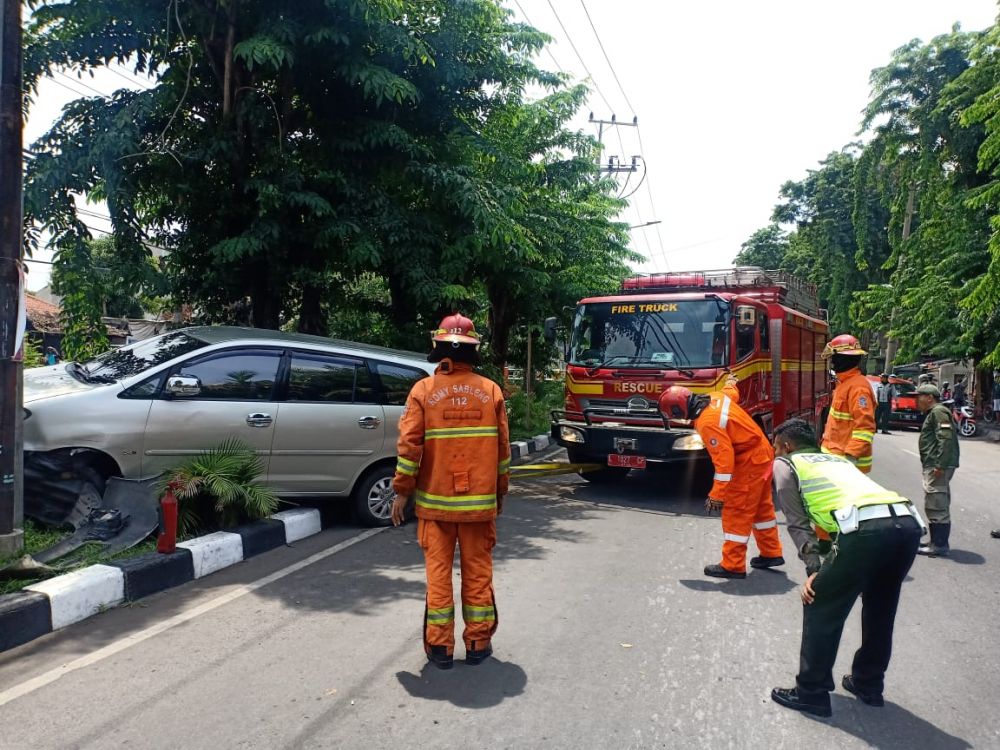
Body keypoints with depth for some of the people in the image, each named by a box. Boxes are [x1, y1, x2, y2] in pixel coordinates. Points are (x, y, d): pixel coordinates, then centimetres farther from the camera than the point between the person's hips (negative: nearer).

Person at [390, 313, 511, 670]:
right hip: (480, 502, 1)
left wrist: (402, 492, 1)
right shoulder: (491, 391, -1)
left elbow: (409, 445, -9)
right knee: (478, 572, 11)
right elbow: (502, 447, 2)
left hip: (435, 500, -1)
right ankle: (477, 644, 20)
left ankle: (440, 646, 15)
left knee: (438, 572, 8)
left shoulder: (423, 390, -6)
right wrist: (500, 492, 13)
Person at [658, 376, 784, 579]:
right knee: (761, 507, 21)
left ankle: (733, 566, 2)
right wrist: (731, 385, 46)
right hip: (762, 452, 10)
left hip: (749, 462, -10)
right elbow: (733, 395, 21)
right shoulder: (715, 397, -3)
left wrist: (717, 495, -23)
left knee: (736, 513, -4)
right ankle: (772, 553, 33)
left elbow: (724, 460, -28)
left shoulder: (707, 423, -28)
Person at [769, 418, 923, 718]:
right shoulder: (838, 460, 37)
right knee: (880, 609, 27)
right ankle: (868, 684, 41)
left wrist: (813, 570, 10)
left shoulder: (785, 464, 19)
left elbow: (798, 523, 11)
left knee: (820, 607, 10)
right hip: (908, 521, 7)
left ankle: (811, 693, 19)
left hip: (867, 527, -7)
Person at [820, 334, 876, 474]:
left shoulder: (858, 386, -18)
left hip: (846, 459, -10)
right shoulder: (844, 383, 14)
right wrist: (827, 439, 24)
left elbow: (864, 427, -25)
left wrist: (852, 456, -29)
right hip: (837, 456, 10)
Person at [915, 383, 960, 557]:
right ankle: (938, 542, 22)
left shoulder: (938, 411, -11)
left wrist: (940, 465, -25)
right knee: (940, 506, 15)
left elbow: (946, 439, -22)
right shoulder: (933, 413, 22)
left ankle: (939, 546, -6)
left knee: (936, 507, -9)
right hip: (934, 466, 11)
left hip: (937, 467, -11)